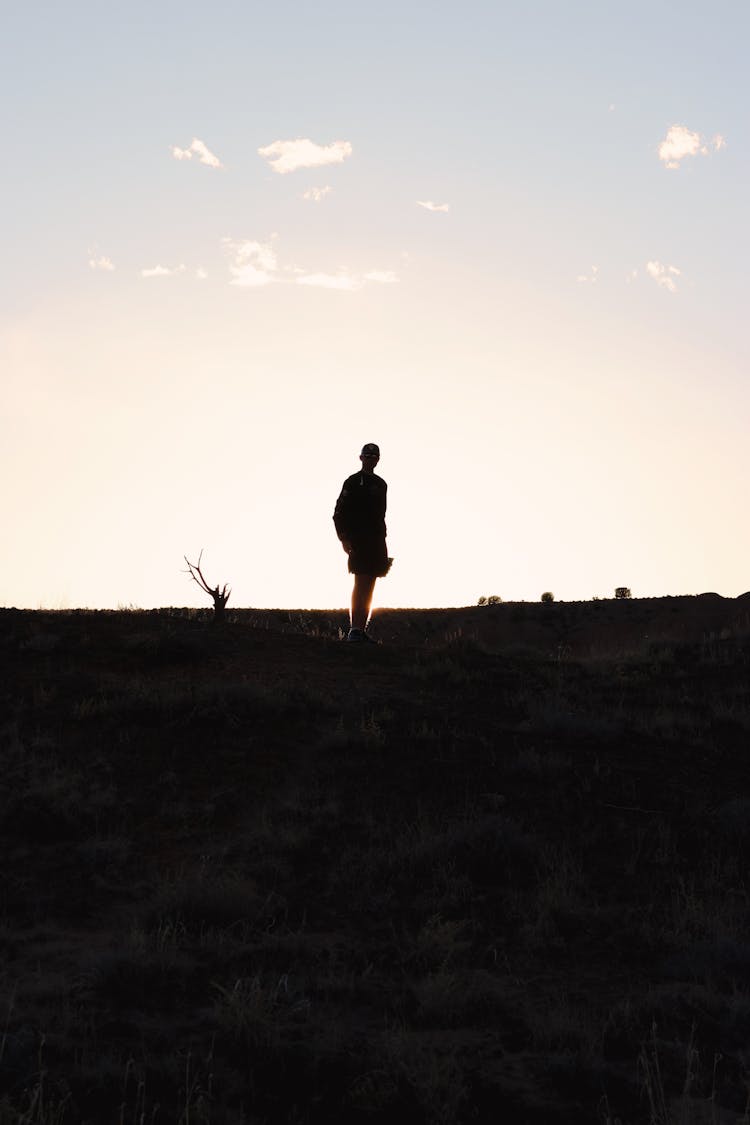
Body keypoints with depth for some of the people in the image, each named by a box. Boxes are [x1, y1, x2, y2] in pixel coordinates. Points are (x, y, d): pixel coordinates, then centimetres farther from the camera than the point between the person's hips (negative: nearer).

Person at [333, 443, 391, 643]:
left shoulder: (380, 484, 17)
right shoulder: (352, 482, -3)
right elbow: (339, 513, -6)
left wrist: (382, 542, 17)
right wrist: (344, 538, -15)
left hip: (376, 542, 7)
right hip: (358, 541, -7)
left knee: (369, 586, 6)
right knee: (361, 583, -14)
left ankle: (362, 628, 10)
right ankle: (355, 628, -16)